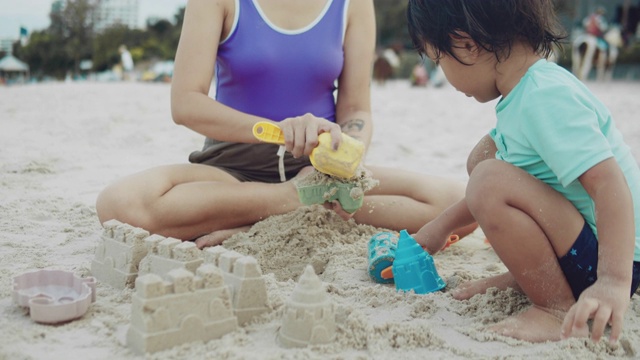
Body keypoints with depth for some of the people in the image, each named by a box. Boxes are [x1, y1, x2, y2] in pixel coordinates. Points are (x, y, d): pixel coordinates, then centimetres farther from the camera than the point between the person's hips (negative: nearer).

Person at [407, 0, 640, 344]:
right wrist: (441, 226, 25)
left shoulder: (546, 98, -24)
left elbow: (609, 184, -32)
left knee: (489, 181, -30)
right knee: (484, 154, 14)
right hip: (578, 239, 10)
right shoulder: (524, 92, 8)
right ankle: (526, 276, 10)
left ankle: (559, 308, -16)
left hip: (604, 256, -10)